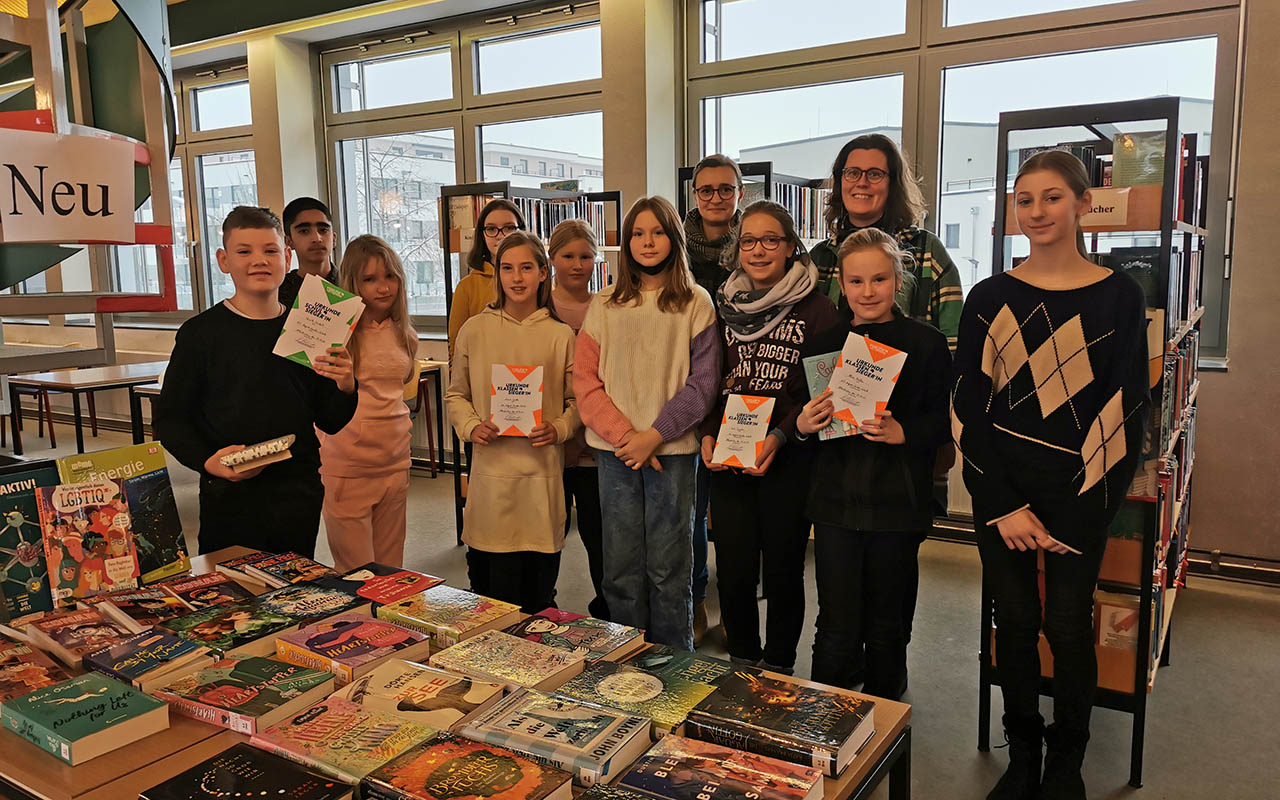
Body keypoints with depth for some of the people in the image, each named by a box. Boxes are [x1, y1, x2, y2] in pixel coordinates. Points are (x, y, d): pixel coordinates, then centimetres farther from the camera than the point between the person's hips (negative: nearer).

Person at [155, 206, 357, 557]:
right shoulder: (201, 332, -3)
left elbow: (330, 422, 8)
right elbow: (170, 419, -3)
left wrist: (346, 387, -11)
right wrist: (207, 460, -18)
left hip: (300, 493, 3)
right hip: (230, 499, -3)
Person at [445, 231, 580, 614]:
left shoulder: (561, 335, 3)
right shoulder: (474, 330, 5)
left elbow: (577, 399, 7)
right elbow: (455, 395, 12)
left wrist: (558, 429, -11)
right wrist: (471, 426, -6)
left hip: (543, 471, 0)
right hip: (490, 470, 0)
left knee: (538, 593, 9)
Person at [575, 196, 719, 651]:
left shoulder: (696, 304, 3)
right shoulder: (606, 305, 9)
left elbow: (703, 382, -3)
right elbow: (585, 380, 4)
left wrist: (654, 435, -11)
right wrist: (623, 434, -9)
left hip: (672, 450, -2)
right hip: (615, 451, 2)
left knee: (669, 568, 3)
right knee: (621, 568, 7)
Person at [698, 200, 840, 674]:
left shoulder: (815, 309, -3)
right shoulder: (725, 306, 11)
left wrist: (780, 435, -17)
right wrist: (709, 433, -2)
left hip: (788, 458, -3)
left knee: (782, 571, 7)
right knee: (733, 570, 6)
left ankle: (778, 667, 28)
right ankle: (742, 661, 29)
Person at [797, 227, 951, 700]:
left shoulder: (926, 343, -1)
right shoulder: (823, 341, 7)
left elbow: (943, 423, -4)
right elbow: (803, 417, 12)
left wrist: (902, 431, -21)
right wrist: (803, 424, -9)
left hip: (897, 504, -1)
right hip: (836, 501, 1)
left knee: (885, 625, 12)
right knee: (837, 629, 1)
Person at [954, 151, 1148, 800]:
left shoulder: (1118, 296, -1)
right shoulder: (991, 298, 3)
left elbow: (1127, 409, -3)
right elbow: (968, 405, 0)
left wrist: (1077, 515, -9)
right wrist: (1002, 506, -7)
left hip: (1079, 495, -1)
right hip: (1001, 494, 2)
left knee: (1068, 627, 3)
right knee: (1014, 622, 8)